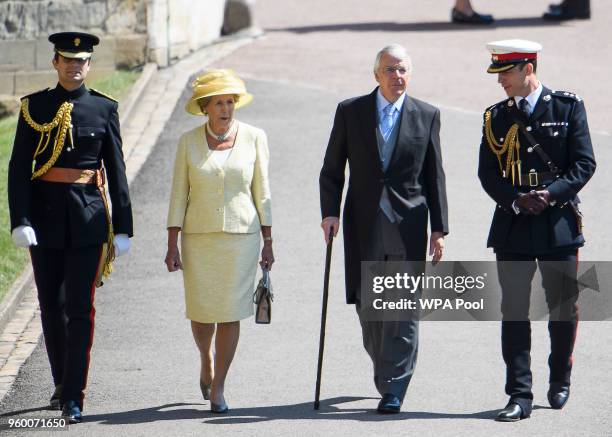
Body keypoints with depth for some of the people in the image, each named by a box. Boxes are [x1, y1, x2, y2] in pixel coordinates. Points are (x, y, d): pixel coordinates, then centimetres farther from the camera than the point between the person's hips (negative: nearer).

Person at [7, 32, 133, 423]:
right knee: (52, 306, 10)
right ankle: (63, 383, 28)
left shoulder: (104, 108, 2)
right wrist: (20, 221, -12)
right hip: (46, 215, 1)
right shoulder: (35, 107, 2)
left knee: (80, 307, -7)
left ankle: (74, 398, -5)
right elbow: (19, 168, -2)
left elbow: (117, 171, 4)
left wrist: (123, 228, 1)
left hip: (88, 219, -1)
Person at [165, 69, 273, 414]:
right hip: (198, 238, 1)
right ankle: (207, 358, 35)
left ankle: (218, 387, 5)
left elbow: (262, 192, 3)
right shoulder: (189, 142, 2)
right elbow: (179, 194, 4)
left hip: (241, 236, -1)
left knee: (231, 313, -4)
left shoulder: (254, 138, 0)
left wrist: (268, 242, 2)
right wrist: (172, 245, -1)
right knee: (201, 313, 3)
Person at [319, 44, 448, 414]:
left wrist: (439, 229, 3)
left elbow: (434, 176, 7)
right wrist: (330, 211, -7)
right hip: (363, 227, 1)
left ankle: (394, 390, -3)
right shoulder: (350, 112, 5)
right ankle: (387, 372, 26)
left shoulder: (427, 116, 5)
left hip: (408, 226, -1)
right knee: (368, 306, 4)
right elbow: (332, 170, 7)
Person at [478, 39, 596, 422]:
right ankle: (520, 396, -3)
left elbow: (585, 164, -4)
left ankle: (560, 381, 30)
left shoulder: (568, 107, 0)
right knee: (514, 312, -4)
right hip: (513, 227, 2)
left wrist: (550, 194, -17)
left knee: (564, 309, 8)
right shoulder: (497, 117, 7)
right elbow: (488, 173, 4)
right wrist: (517, 200, -13)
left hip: (559, 222, -2)